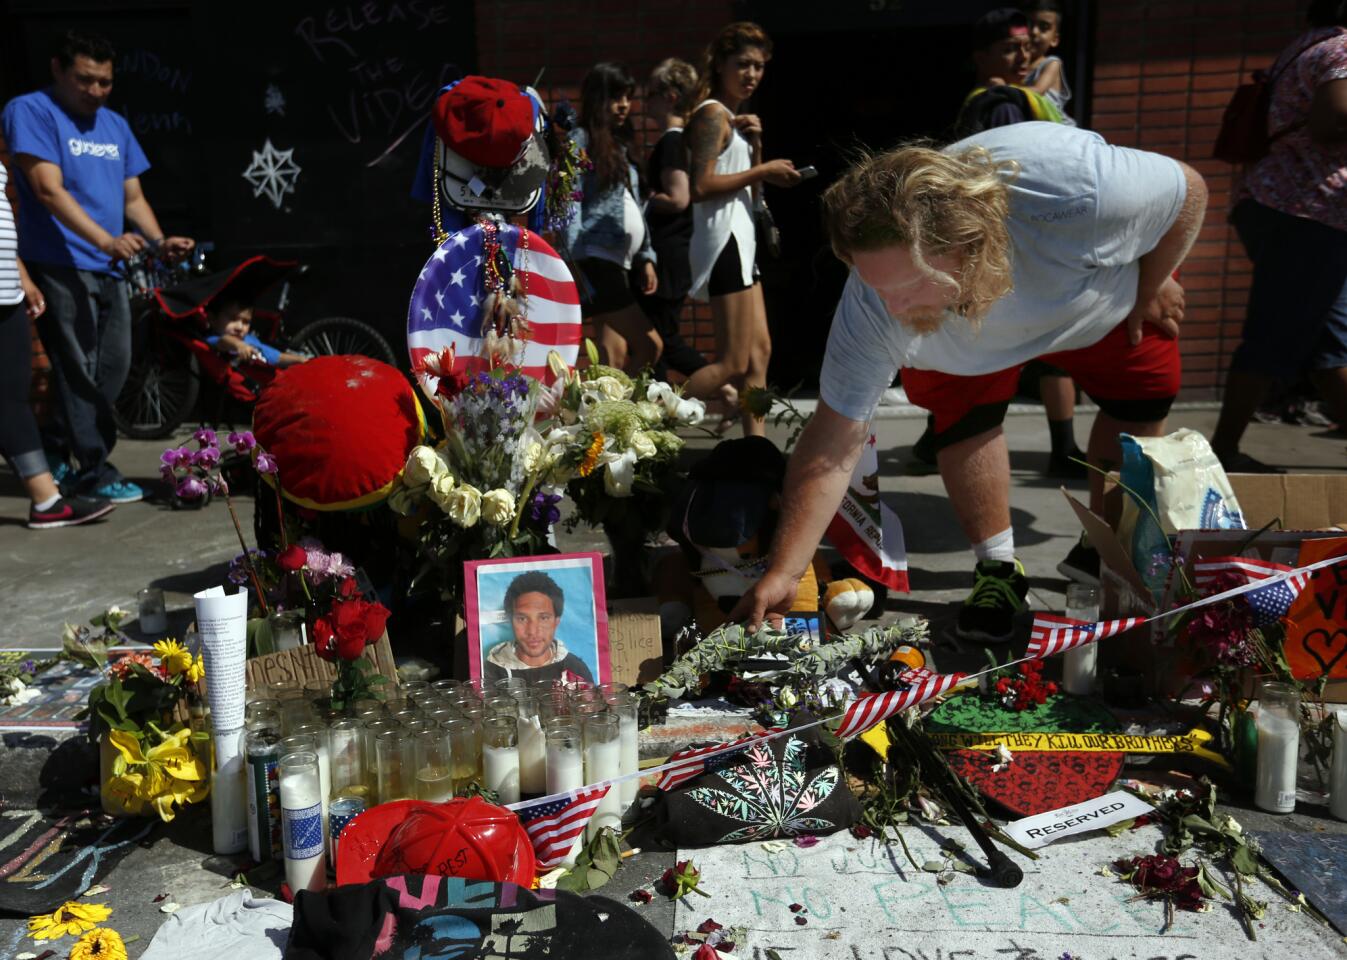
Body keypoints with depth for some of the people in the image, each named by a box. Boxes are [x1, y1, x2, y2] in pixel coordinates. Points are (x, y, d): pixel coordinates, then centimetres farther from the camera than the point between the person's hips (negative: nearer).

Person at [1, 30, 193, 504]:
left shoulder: (115, 126, 16)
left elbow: (132, 196, 16)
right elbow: (49, 191, -16)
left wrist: (160, 241, -4)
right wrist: (106, 240, -28)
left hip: (108, 269, 7)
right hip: (60, 266, -7)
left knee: (113, 369, 10)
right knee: (80, 373, -5)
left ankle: (55, 449, 27)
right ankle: (95, 471, 2)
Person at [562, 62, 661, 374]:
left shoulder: (617, 146, 22)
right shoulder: (581, 140, -3)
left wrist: (646, 257, 16)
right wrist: (573, 264, -18)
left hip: (618, 262, 9)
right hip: (596, 260, -9)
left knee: (615, 358, 5)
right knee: (650, 346, -12)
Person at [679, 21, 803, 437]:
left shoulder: (734, 117, 19)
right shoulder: (713, 114, -10)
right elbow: (700, 187, -22)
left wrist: (755, 145, 2)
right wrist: (763, 171, -16)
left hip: (740, 240, 10)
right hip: (723, 241, -10)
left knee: (759, 351, 8)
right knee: (732, 364, -12)